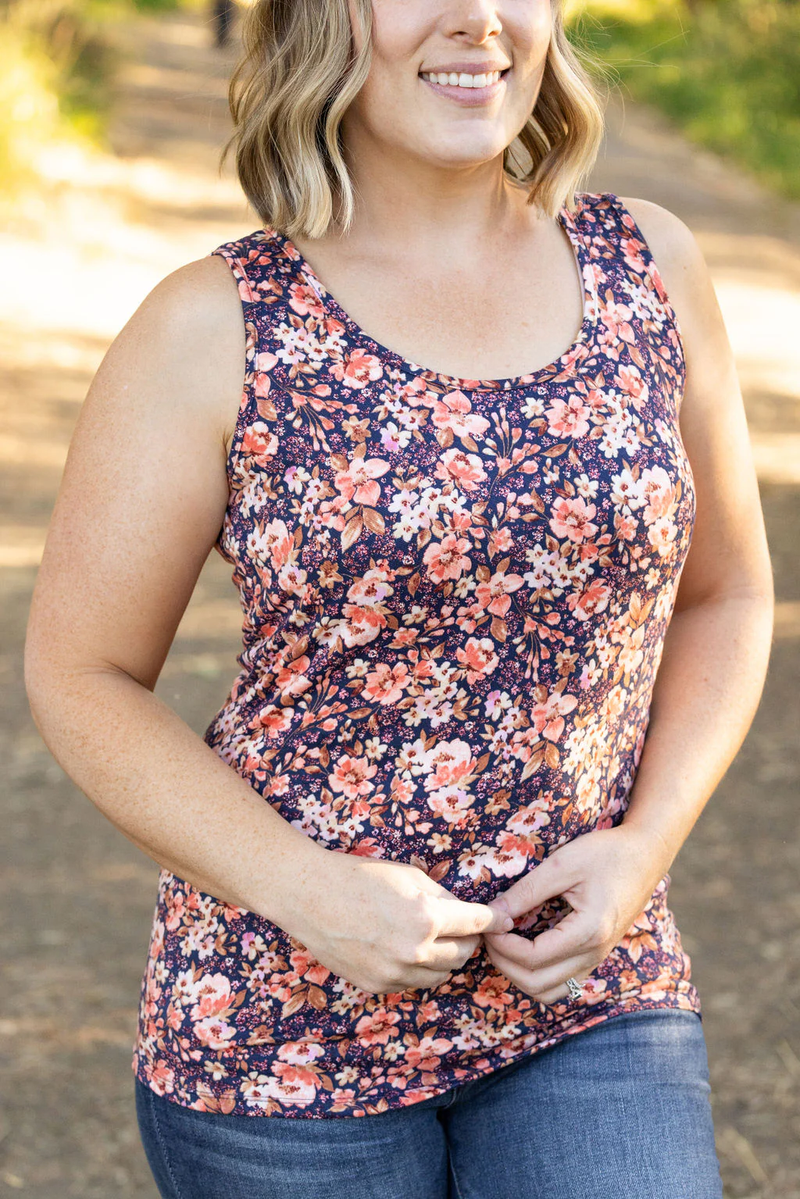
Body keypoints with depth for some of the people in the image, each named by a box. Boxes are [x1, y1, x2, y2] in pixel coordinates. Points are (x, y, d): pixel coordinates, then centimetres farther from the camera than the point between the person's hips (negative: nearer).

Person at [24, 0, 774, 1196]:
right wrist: (304, 891, -16)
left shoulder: (650, 267, 0)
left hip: (586, 1002, 2)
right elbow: (80, 676, -3)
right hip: (282, 1011, -2)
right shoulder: (213, 330, -9)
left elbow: (723, 593, 10)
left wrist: (643, 847, -6)